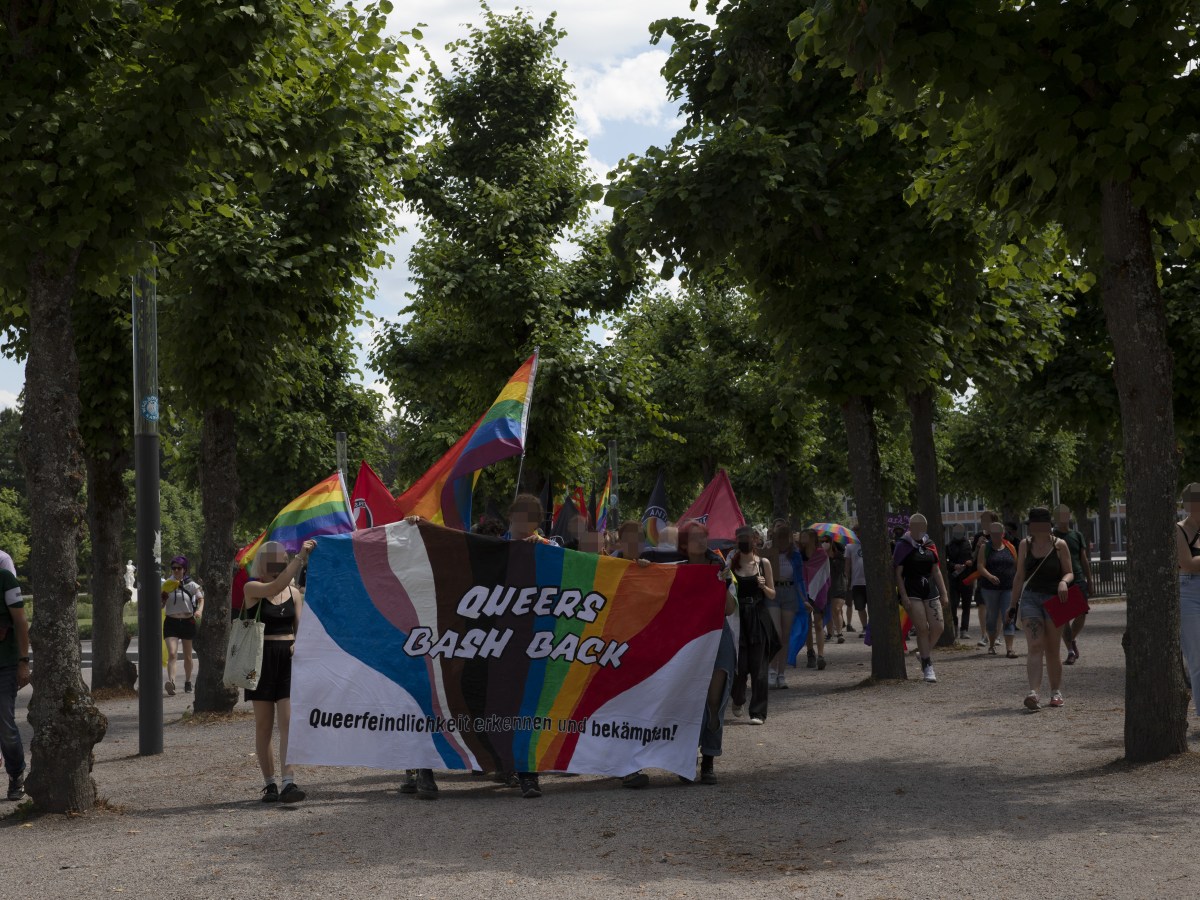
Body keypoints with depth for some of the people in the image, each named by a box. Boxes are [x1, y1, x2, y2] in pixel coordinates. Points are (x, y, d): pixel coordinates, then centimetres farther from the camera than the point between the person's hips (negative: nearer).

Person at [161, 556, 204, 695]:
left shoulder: (191, 585, 0)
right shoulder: (167, 585, 3)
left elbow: (201, 599, -3)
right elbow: (160, 606, 8)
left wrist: (199, 610, -23)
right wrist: (163, 596, -13)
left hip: (187, 622, 0)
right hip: (171, 622, 0)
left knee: (187, 656, 12)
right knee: (172, 653, -18)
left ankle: (188, 682, 29)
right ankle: (171, 682, -31)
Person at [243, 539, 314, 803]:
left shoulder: (294, 592, 10)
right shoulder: (252, 589, -3)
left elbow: (300, 626, 12)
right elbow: (275, 587, -23)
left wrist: (300, 643, -9)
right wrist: (300, 558, -29)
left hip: (288, 659, 2)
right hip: (262, 659, -2)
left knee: (288, 722, -9)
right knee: (264, 726, 4)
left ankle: (288, 783, -15)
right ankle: (269, 783, 12)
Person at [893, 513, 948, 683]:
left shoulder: (929, 544, 11)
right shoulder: (902, 545, -5)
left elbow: (936, 570, 15)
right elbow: (898, 573, -7)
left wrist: (944, 592, 10)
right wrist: (904, 596, -14)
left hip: (930, 591, 5)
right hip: (912, 592, -5)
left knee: (938, 627, -2)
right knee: (922, 628, -8)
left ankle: (925, 653, 22)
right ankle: (927, 666, 0)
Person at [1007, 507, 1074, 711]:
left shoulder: (1059, 545, 0)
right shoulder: (1025, 545, 8)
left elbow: (1069, 572, 3)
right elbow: (1019, 576, 13)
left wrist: (1064, 582, -20)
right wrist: (1013, 604, 13)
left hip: (1053, 600, -1)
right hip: (1030, 598, 1)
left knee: (1052, 650, 6)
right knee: (1035, 647, -13)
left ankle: (1056, 692, 20)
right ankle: (1034, 693, -24)